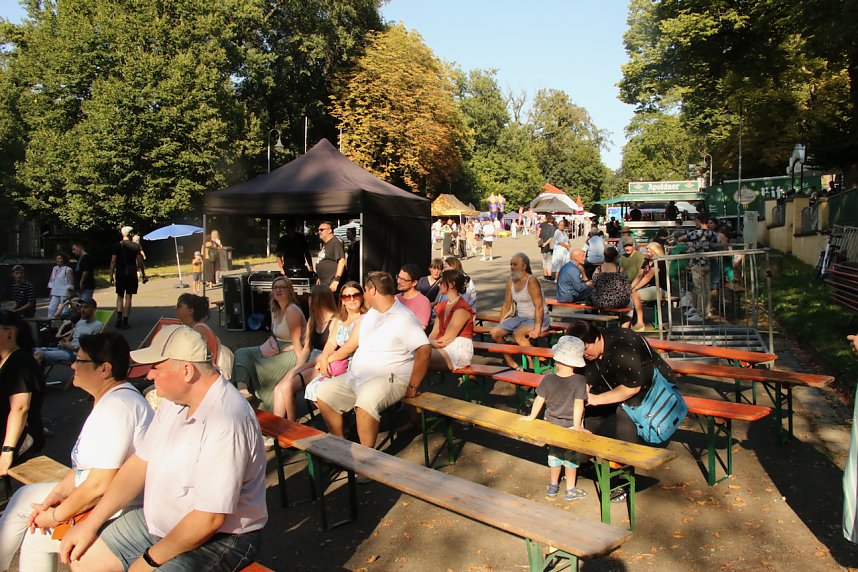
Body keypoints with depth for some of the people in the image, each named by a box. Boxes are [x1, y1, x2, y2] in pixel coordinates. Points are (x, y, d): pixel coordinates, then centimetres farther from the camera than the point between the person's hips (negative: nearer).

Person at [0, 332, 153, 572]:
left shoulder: (117, 406, -27)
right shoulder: (107, 399, 8)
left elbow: (100, 485, -26)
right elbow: (87, 461, 16)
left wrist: (57, 516, -12)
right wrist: (58, 494, 5)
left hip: (117, 512, -10)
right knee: (24, 497, 17)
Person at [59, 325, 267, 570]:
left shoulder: (227, 423, -31)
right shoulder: (174, 399, 0)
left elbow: (209, 520, -27)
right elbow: (140, 463, 8)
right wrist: (91, 523, 6)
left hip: (221, 536, -8)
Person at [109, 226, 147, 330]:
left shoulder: (117, 245, 2)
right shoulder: (136, 246, -2)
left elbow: (113, 261, 0)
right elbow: (140, 262, -3)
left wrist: (111, 276, 5)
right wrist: (144, 275, 4)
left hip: (120, 274, 1)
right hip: (131, 274, -1)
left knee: (120, 296, 13)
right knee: (128, 297, 2)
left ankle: (119, 316, -6)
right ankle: (125, 321, 2)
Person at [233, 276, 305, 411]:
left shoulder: (292, 310, -17)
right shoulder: (275, 310, 11)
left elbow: (296, 342, -20)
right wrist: (272, 342, -5)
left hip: (291, 353, -9)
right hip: (278, 350, 9)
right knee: (241, 354, -1)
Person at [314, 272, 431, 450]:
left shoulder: (403, 318, -13)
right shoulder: (372, 312, 16)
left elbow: (424, 350, -23)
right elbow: (353, 343, 25)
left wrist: (413, 387, -20)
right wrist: (328, 358, 21)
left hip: (389, 379, -9)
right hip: (356, 376, 9)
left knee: (365, 402, -37)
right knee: (324, 394, 2)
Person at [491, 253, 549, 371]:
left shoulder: (531, 281, -17)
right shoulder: (510, 280, 5)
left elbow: (539, 307, -22)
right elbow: (507, 305, 11)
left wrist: (537, 329, -28)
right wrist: (500, 325, 8)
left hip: (537, 318, -8)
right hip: (519, 317, 8)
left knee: (518, 334, -34)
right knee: (495, 332, -8)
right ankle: (511, 364, 6)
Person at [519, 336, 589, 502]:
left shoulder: (548, 379, -14)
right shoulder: (580, 380, -20)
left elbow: (539, 399, -6)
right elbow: (579, 403, -21)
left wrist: (531, 417, 8)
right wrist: (577, 425, -14)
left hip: (552, 424, 2)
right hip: (570, 426, -2)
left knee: (554, 454, 21)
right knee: (571, 457, 16)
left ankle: (552, 488, 36)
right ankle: (570, 491, 28)